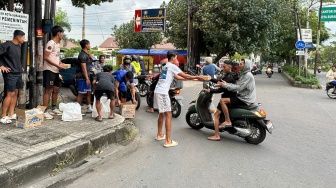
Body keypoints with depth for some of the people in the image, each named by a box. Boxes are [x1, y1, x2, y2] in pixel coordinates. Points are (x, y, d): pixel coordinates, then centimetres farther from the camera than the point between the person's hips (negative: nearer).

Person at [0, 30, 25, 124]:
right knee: (10, 94, -9)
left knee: (15, 93, 9)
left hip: (18, 73, 8)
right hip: (10, 73, -8)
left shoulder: (18, 46, 12)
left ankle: (11, 114, 17)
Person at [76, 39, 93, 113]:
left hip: (86, 77, 10)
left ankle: (89, 108, 21)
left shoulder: (86, 54, 16)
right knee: (81, 94, -5)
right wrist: (87, 79, -22)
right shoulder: (83, 55, -15)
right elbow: (83, 68, -21)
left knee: (89, 92, 13)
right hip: (82, 77, -10)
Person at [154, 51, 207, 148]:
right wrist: (197, 77, 8)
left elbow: (177, 77, 27)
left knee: (162, 114, 21)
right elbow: (185, 76, -5)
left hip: (157, 91, 10)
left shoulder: (166, 66, 23)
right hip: (163, 92, -10)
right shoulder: (172, 66, -5)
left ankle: (159, 135, 32)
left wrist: (193, 78, 29)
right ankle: (168, 141, -5)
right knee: (168, 115, -6)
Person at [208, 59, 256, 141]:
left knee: (222, 101, -21)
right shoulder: (245, 74, 17)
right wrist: (226, 83, -6)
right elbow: (237, 85, 9)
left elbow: (238, 87, -24)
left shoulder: (248, 75, -16)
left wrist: (224, 85, -21)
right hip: (243, 97, 11)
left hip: (245, 100, -11)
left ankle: (228, 121, -12)